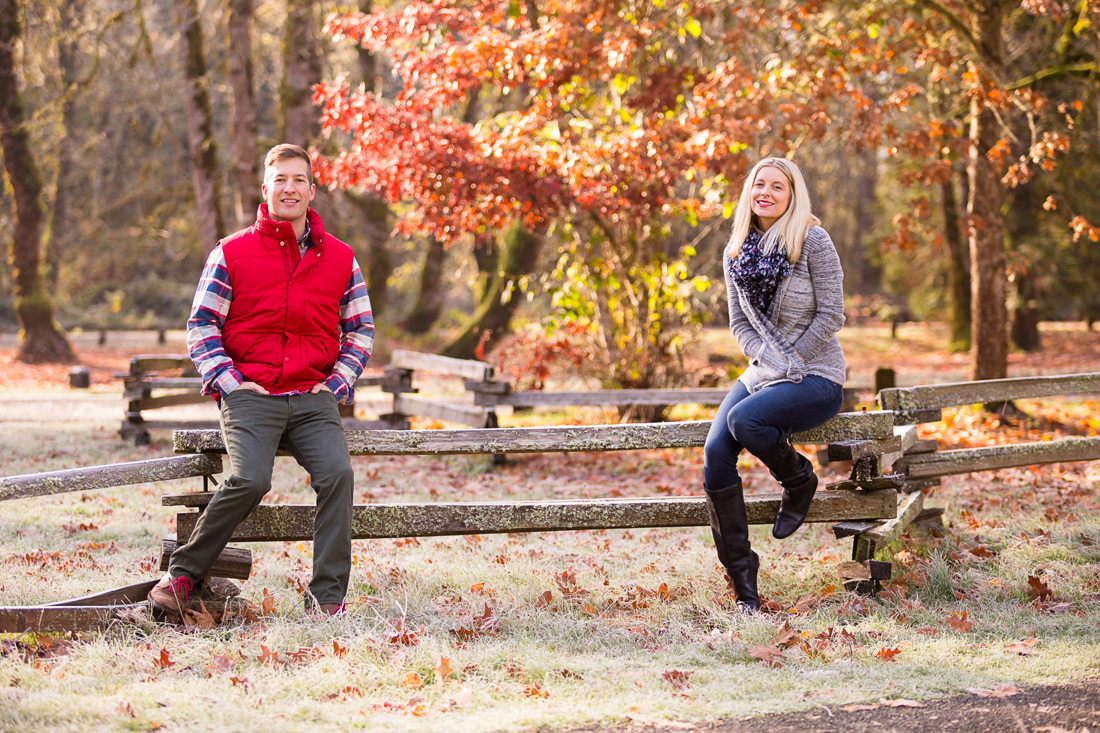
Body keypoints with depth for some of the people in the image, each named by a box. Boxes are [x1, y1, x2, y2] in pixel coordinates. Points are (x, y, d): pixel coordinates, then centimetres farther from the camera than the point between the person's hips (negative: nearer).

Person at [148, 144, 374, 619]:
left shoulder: (340, 258, 11)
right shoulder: (231, 254, 5)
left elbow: (361, 329, 19)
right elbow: (201, 326, 7)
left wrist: (337, 383, 5)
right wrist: (230, 381, -5)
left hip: (313, 398, 2)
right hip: (250, 396, -2)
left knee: (336, 473, -24)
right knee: (250, 479, -26)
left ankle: (327, 597, -17)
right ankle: (183, 573, -7)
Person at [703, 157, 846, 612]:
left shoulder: (813, 241, -8)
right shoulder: (737, 251, 10)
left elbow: (831, 315, -9)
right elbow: (739, 323, 10)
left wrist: (789, 362, -14)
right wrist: (766, 359, -9)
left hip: (815, 377, -5)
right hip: (761, 372, 5)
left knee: (743, 420, -33)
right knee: (715, 451, -20)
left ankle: (799, 480, -1)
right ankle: (739, 572, -11)